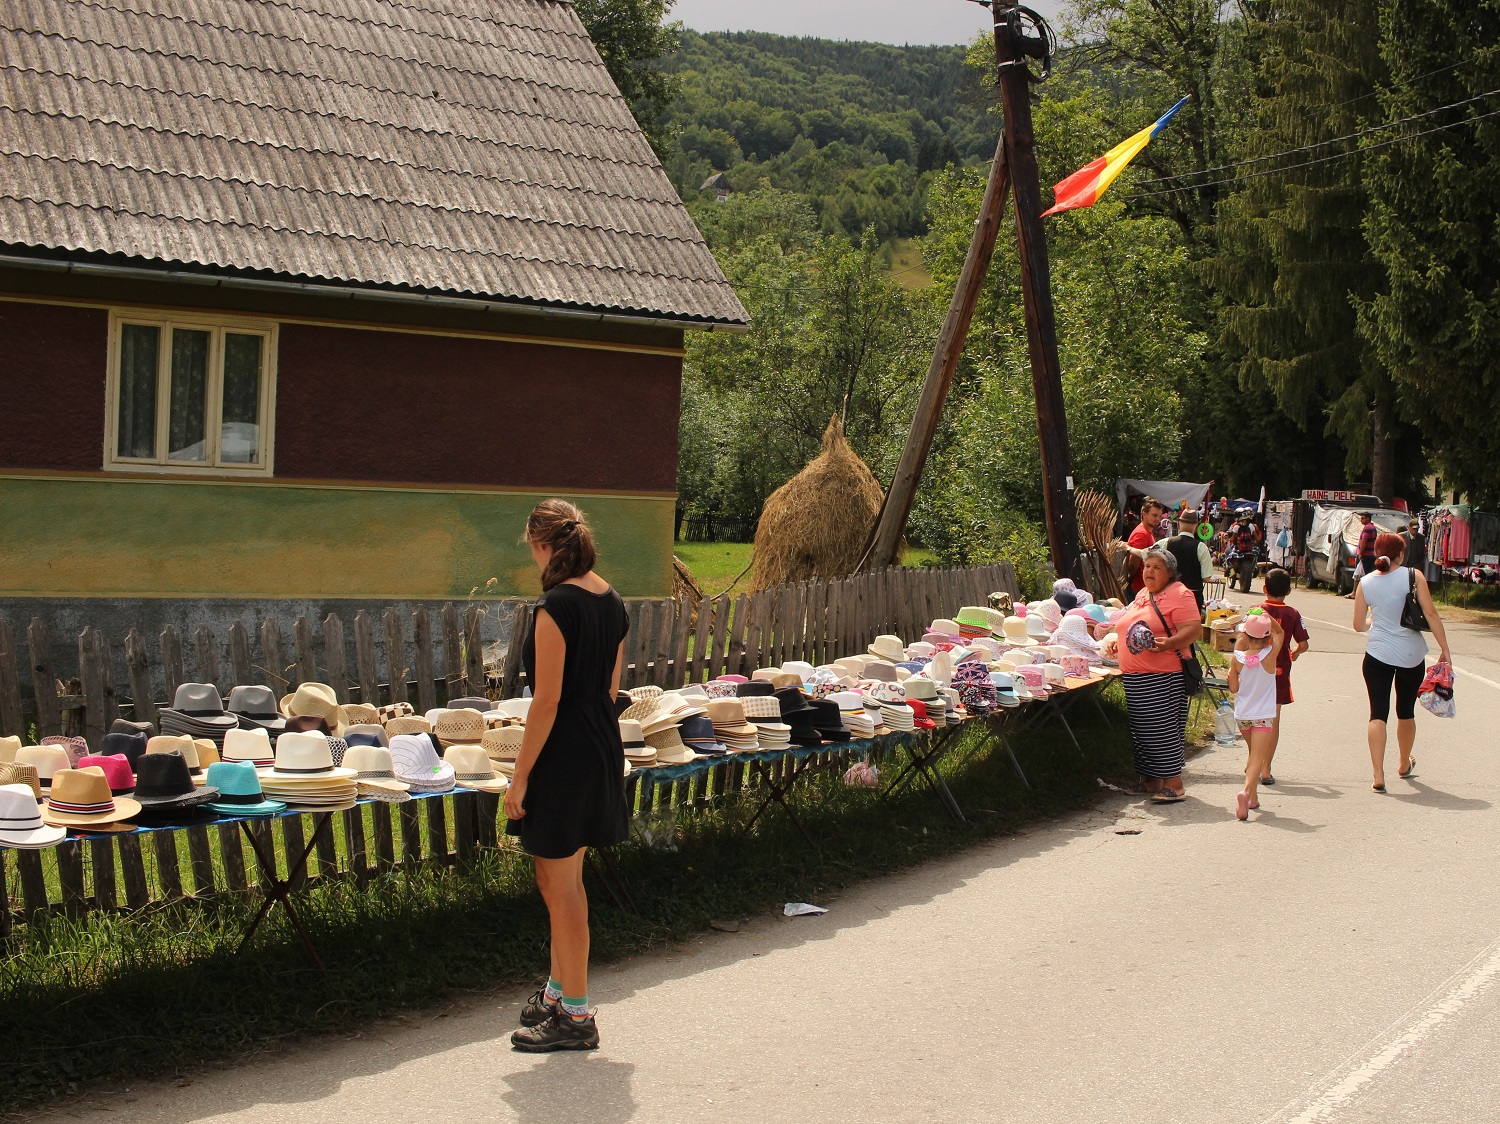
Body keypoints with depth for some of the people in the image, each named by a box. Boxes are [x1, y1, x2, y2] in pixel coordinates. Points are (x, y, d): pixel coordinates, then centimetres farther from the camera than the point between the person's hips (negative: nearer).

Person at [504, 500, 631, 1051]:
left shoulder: (556, 606, -18)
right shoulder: (613, 603, 8)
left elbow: (547, 700, -20)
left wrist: (521, 775, -15)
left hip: (563, 755, -9)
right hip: (602, 751, 9)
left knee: (559, 884, 0)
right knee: (564, 879, 20)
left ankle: (576, 1017, 7)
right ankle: (559, 990, 32)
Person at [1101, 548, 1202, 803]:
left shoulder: (1178, 594, -6)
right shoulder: (1142, 595, 19)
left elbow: (1194, 629, -16)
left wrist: (1169, 644, -30)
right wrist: (1116, 640, 16)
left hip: (1164, 676, -8)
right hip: (1135, 676, 8)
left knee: (1163, 727, -8)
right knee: (1142, 728, 11)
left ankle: (1173, 784, -3)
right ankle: (1150, 780, 20)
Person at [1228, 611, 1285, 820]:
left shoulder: (1238, 658, -9)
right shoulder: (1270, 654, -12)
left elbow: (1233, 688, -1)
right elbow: (1280, 632, 7)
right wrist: (1267, 618, -1)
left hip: (1242, 715, 3)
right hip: (1263, 715, -3)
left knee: (1253, 754, 23)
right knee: (1258, 757, -8)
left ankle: (1253, 797, 29)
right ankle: (1246, 791, -32)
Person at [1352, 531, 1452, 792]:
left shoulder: (1366, 583, -1)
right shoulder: (1413, 576, -6)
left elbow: (1359, 625, 6)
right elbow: (1431, 614, -8)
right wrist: (1444, 649, -1)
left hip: (1378, 654, 0)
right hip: (1412, 655, 0)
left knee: (1378, 713, 0)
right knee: (1406, 711, 18)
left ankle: (1379, 775, -12)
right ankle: (1405, 764, 39)